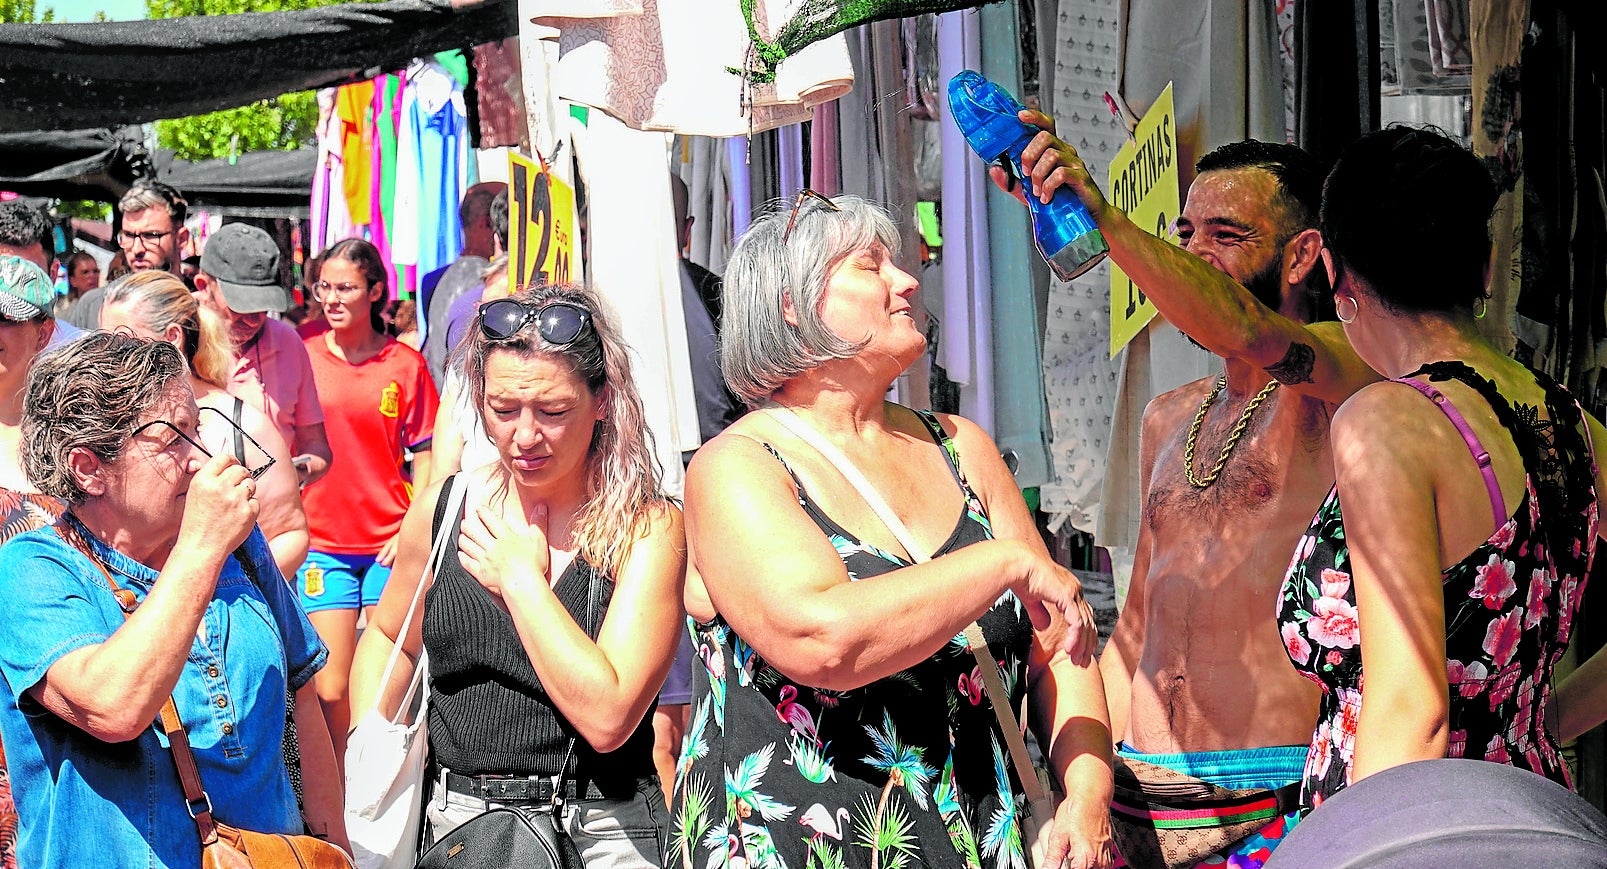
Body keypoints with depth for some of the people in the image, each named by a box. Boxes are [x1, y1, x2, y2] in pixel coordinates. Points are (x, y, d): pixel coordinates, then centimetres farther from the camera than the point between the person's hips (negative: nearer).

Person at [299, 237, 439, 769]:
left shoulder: (406, 364, 2)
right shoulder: (302, 357, 2)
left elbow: (425, 457, 5)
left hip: (391, 544, 0)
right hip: (321, 541, 0)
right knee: (330, 690, -4)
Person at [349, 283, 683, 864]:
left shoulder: (648, 528, -12)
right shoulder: (444, 506, 0)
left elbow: (607, 718, -22)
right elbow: (388, 638, 18)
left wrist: (521, 578, -15)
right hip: (452, 822, 4)